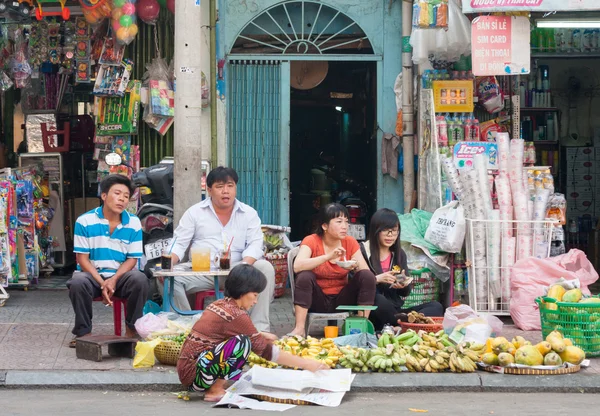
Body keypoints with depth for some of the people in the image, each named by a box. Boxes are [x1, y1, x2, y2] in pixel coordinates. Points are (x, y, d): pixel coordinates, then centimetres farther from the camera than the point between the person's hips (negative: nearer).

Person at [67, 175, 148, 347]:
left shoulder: (133, 223, 0)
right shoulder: (85, 221, -4)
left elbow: (132, 259, 0)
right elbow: (82, 258, -5)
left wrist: (114, 280, -18)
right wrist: (102, 284, -18)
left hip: (121, 275, 1)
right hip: (93, 274, -1)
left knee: (140, 279, -31)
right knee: (78, 282, -34)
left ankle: (132, 330, -11)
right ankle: (83, 331, -13)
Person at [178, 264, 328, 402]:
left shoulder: (220, 304, 10)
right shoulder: (236, 315, -15)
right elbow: (266, 351, -12)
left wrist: (260, 335, 25)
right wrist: (306, 364, -8)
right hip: (195, 375, -9)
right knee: (242, 342, -20)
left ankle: (216, 385, 6)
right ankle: (215, 391, -8)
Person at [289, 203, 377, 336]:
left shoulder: (350, 242, -1)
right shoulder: (311, 241, -11)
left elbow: (366, 271, -5)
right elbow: (297, 266, -29)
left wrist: (356, 266, -29)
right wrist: (328, 256, -38)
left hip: (342, 299, 3)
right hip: (318, 301, -3)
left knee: (367, 276, -18)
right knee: (305, 276, -30)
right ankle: (299, 329, -30)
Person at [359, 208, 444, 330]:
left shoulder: (399, 254, 15)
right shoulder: (362, 251, -1)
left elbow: (406, 293, 17)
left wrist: (404, 286, -6)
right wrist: (376, 279, -23)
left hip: (395, 311, 6)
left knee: (436, 307, -16)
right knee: (379, 300, -40)